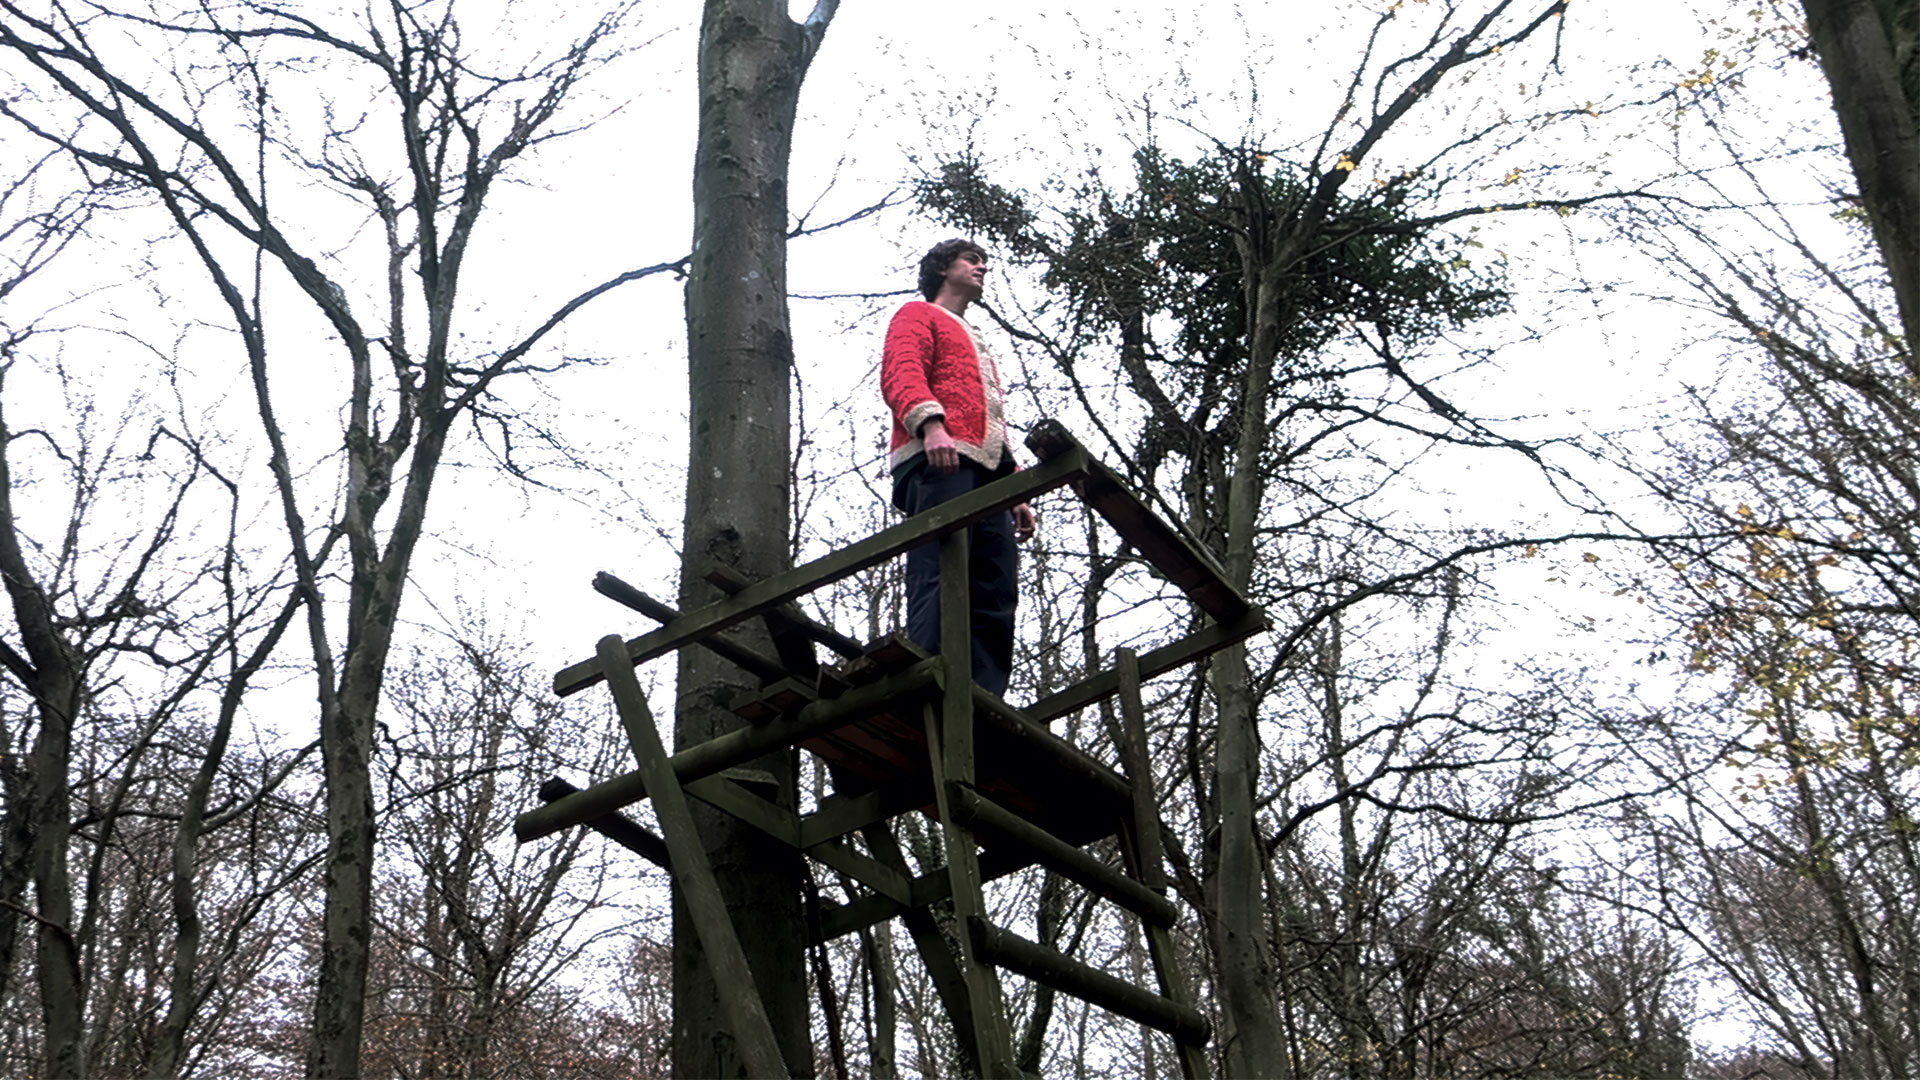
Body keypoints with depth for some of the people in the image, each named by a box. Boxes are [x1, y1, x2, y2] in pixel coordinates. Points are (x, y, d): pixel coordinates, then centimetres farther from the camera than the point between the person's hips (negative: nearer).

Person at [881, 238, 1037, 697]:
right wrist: (930, 423, -24)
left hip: (986, 472, 8)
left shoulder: (976, 346, 40)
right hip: (939, 460, -8)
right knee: (940, 576, -22)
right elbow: (900, 372, -4)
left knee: (996, 593, -6)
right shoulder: (919, 315, 17)